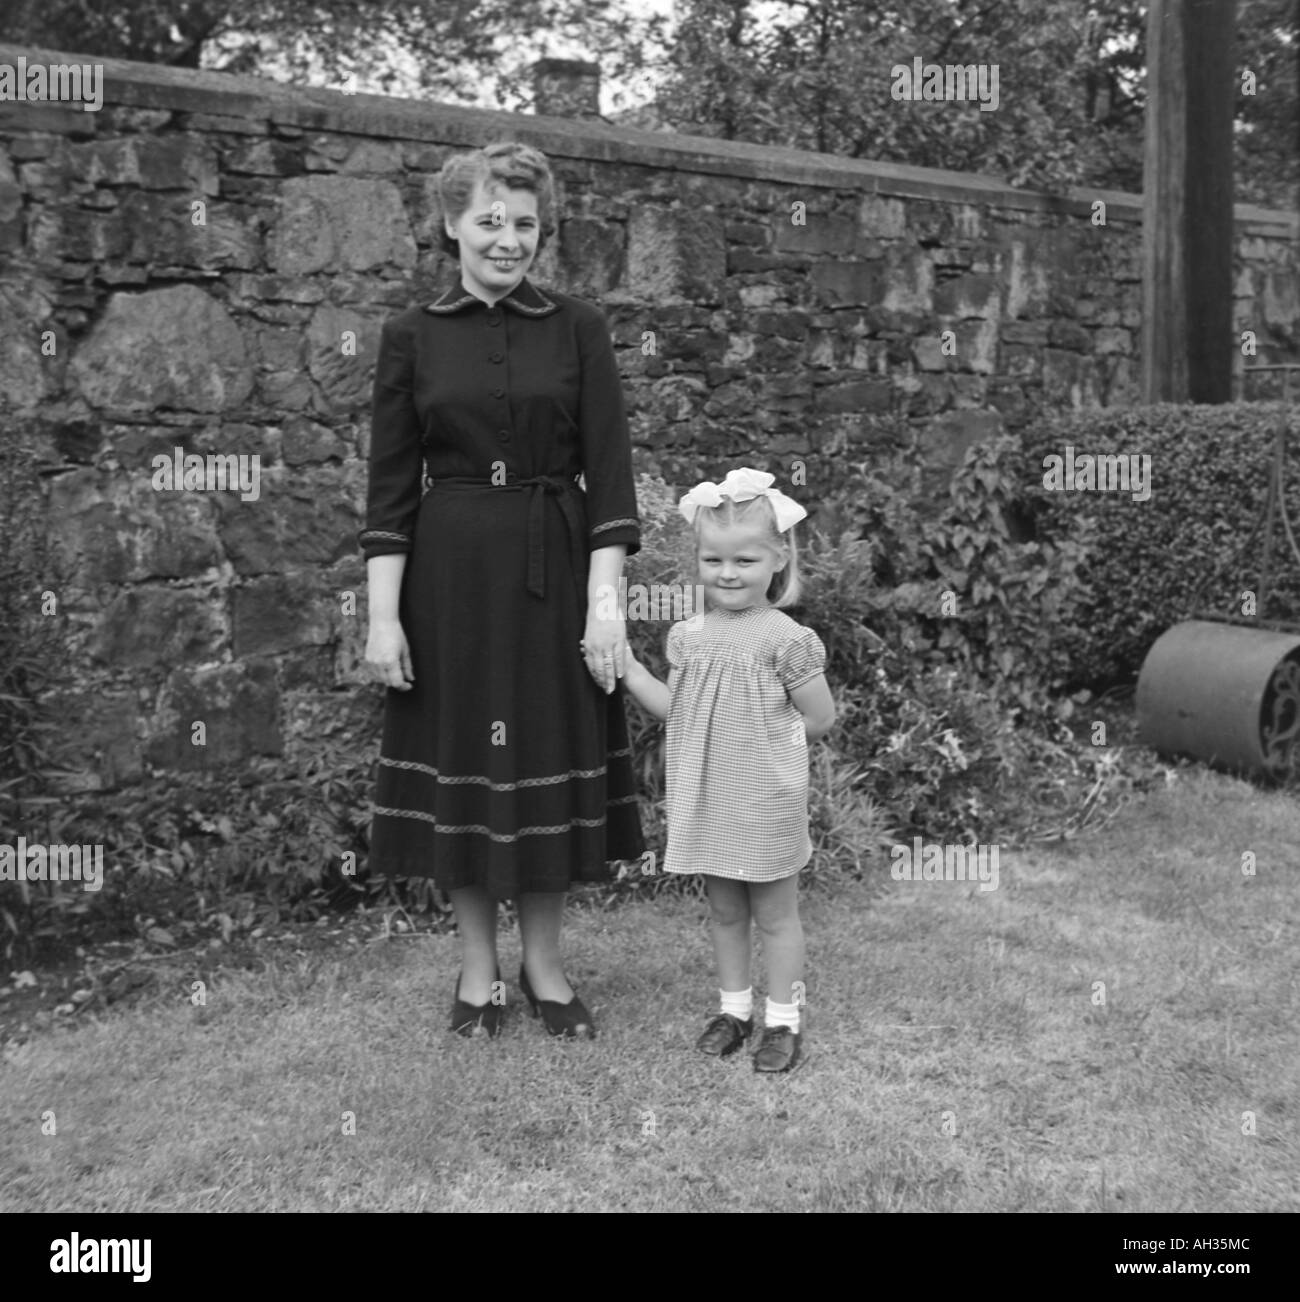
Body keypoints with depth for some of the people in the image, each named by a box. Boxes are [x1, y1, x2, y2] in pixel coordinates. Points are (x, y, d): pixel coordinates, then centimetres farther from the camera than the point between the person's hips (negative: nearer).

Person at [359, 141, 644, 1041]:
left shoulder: (578, 329, 2)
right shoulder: (412, 337, 3)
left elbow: (609, 473, -3)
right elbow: (390, 487, 0)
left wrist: (605, 600, -11)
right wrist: (383, 616, -7)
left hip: (555, 571, 0)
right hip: (449, 575, 0)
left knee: (552, 758, 7)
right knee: (462, 759, 7)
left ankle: (544, 963, 24)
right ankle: (478, 965, 24)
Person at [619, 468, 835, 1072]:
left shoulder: (786, 639, -14)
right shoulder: (689, 635, 3)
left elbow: (819, 718, -8)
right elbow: (675, 709, 8)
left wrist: (765, 736, -7)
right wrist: (628, 667, 1)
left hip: (766, 802, -5)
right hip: (704, 798, 5)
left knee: (775, 914, 9)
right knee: (723, 911, 17)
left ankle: (783, 1020, 22)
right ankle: (734, 1009, 32)